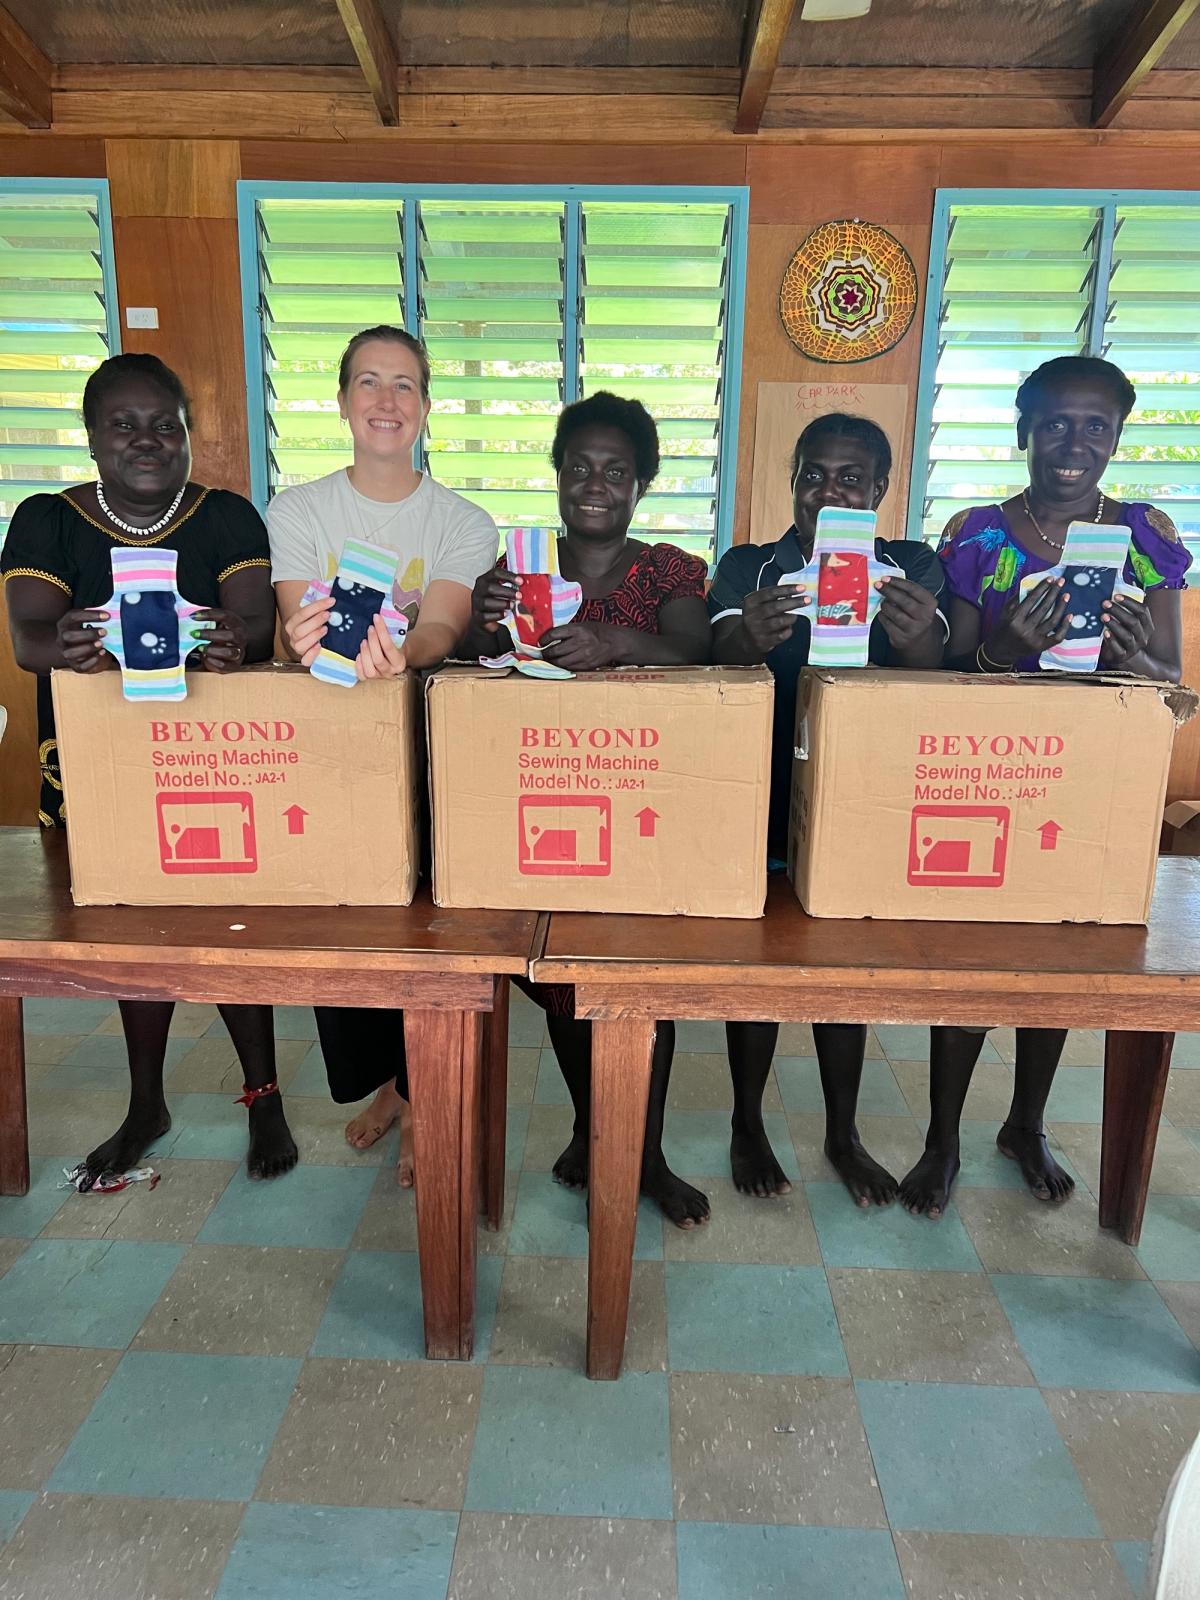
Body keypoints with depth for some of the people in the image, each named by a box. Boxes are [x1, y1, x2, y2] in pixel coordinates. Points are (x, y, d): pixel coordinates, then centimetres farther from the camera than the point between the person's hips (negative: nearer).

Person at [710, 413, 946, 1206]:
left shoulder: (913, 570, 4)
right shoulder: (750, 566, 1)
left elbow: (936, 681, -11)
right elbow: (721, 663, -16)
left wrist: (917, 640, -35)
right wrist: (749, 640, -40)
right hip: (764, 797, -1)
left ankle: (844, 1134, 30)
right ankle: (748, 1126, 27)